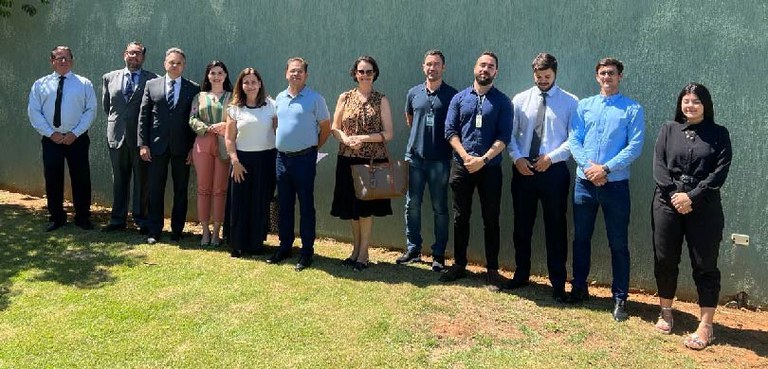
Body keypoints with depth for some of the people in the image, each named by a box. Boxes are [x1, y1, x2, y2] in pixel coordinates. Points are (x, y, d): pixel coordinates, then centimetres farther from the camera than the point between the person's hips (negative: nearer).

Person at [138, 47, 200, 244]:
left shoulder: (194, 89, 2)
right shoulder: (152, 85, 6)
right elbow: (143, 116, 5)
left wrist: (194, 147, -5)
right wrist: (143, 144, -2)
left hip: (182, 147, -1)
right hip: (157, 146, 1)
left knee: (180, 191, 7)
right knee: (155, 190, 5)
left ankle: (177, 230, 18)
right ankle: (154, 231, 15)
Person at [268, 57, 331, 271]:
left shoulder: (315, 99, -5)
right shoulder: (280, 98, 11)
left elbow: (326, 128, -1)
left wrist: (313, 148, 3)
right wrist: (282, 142, 14)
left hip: (304, 159, -5)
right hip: (282, 157, 6)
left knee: (306, 206, 1)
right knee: (283, 205, 12)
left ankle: (307, 251, 8)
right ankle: (285, 246, 24)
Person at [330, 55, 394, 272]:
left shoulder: (381, 100, 0)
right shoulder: (345, 97, 7)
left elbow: (388, 134, -4)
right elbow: (335, 128, 7)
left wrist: (363, 138, -16)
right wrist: (347, 139, -13)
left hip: (373, 160, -3)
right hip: (348, 159, 3)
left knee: (366, 207, 1)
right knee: (352, 207, 10)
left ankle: (363, 254, 11)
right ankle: (356, 250, 23)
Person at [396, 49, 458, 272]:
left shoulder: (452, 95, -2)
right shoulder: (414, 93, 8)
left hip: (440, 160, -3)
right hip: (414, 157, 3)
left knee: (440, 208, 3)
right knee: (412, 206, 8)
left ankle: (439, 254, 12)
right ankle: (413, 249, 20)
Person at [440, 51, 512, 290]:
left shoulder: (502, 102, 2)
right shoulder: (459, 98, 8)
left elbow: (504, 137, -6)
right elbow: (450, 131, 1)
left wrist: (483, 159, -17)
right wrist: (465, 157, -12)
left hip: (490, 167, -2)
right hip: (461, 166, 2)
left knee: (491, 220, 4)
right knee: (460, 218, 10)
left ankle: (492, 270, 13)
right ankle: (459, 265, 22)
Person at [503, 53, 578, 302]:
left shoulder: (570, 102, 0)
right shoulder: (520, 100, 9)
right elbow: (510, 134, 6)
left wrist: (551, 157, -15)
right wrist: (517, 158, -9)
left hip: (554, 170, -3)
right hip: (523, 169, 3)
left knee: (556, 228, 4)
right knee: (521, 225, 12)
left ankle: (558, 284, 14)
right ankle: (521, 275, 28)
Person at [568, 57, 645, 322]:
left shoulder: (633, 109, 0)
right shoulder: (584, 106, 8)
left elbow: (635, 146, -8)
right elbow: (574, 140, 1)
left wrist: (606, 168, -16)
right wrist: (589, 166, -13)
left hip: (615, 184, -3)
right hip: (584, 182, 3)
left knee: (618, 244, 3)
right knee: (581, 238, 13)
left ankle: (620, 298, 13)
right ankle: (579, 288, 28)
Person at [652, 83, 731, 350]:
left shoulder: (718, 134, 5)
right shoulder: (669, 129, 9)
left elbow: (720, 171, -5)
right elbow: (658, 166, 0)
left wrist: (692, 196, -15)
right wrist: (674, 194, -13)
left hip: (704, 207, -1)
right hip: (667, 204, 2)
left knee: (705, 265, 0)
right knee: (665, 260, 8)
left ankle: (705, 326, 7)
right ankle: (666, 313, 26)